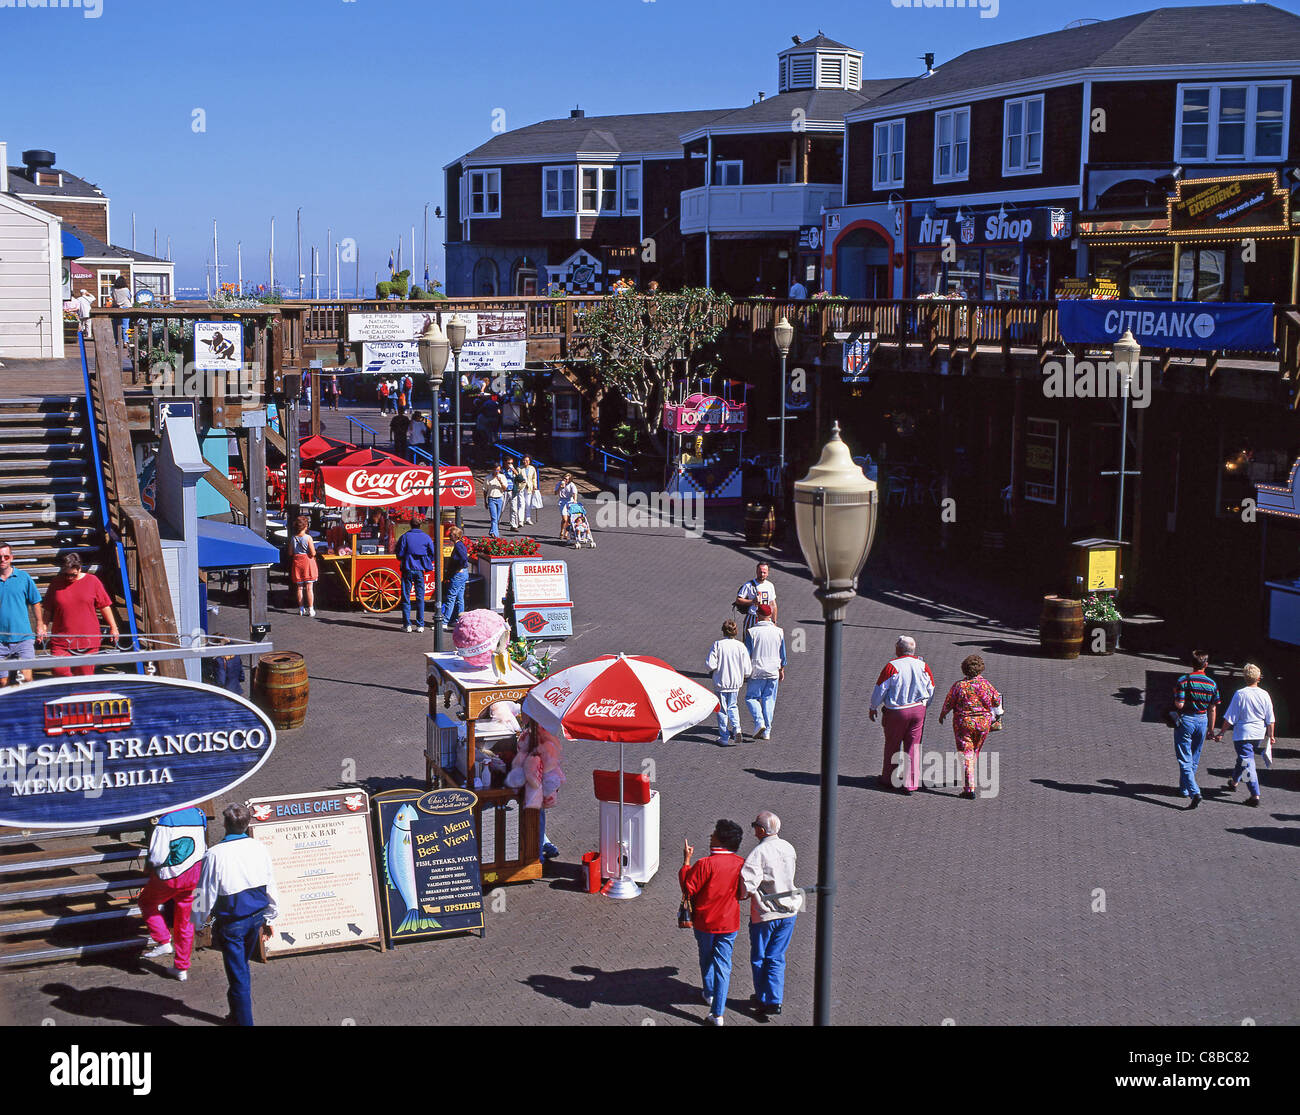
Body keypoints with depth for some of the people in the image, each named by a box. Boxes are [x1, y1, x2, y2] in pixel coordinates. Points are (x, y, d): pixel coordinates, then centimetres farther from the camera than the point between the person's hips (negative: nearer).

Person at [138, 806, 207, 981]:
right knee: (185, 921, 16)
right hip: (193, 875, 5)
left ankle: (164, 942, 16)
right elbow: (203, 848, 7)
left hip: (170, 876, -5)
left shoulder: (165, 822, -23)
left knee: (146, 902, 25)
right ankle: (182, 968, 24)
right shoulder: (198, 813, -4)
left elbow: (157, 858, -20)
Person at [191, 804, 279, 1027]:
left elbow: (206, 892, -12)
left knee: (238, 975, 4)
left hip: (231, 921, -5)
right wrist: (269, 919, 18)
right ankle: (239, 1015, 40)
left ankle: (244, 1021, 9)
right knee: (242, 967, 24)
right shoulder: (259, 849, -4)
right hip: (256, 916, 5)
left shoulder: (215, 854, -19)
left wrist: (199, 922, 5)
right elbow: (270, 886, 5)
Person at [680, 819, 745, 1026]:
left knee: (706, 959, 23)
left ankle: (709, 994, 44)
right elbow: (743, 893, 3)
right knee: (723, 965, 7)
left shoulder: (706, 864, -23)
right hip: (729, 923, 2)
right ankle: (718, 1012, 3)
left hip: (705, 922, -2)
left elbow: (688, 888, -15)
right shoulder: (741, 864, -8)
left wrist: (686, 860, -10)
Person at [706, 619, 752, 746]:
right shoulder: (741, 646, -7)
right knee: (732, 706, 22)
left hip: (721, 682, -2)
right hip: (736, 682, 2)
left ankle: (724, 737, 13)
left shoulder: (718, 645, -13)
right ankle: (736, 728, 1)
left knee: (722, 709, 10)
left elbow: (710, 665, -16)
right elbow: (747, 670, -6)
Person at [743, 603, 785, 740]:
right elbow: (782, 654, 7)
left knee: (751, 698, 10)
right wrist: (782, 670, 19)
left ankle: (759, 722, -11)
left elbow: (747, 654, -7)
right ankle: (767, 731, 8)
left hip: (757, 672, -3)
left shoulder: (751, 632, -10)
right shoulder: (779, 631, 0)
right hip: (773, 672, 3)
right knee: (769, 700, 10)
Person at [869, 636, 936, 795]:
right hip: (918, 710, 3)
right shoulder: (923, 665, 0)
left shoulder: (892, 666, -15)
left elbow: (880, 689, -9)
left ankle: (888, 779, 26)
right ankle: (910, 784, 6)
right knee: (913, 746, 8)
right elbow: (931, 691, 10)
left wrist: (873, 707, 6)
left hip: (896, 712, -3)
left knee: (892, 745, 13)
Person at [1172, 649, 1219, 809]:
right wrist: (1211, 729, 13)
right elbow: (1212, 709, 3)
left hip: (1185, 720, -4)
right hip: (1202, 721, 4)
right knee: (1194, 759, 20)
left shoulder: (1183, 681, -14)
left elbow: (1179, 704, -18)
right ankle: (1184, 788, 34)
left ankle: (1194, 792, -19)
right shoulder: (1212, 684, -1)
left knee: (1184, 760, -4)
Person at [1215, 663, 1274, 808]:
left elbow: (1229, 718, -10)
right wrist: (1270, 736, 11)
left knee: (1247, 762, -2)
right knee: (1244, 759, 25)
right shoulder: (1264, 695, -4)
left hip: (1243, 734, -5)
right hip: (1259, 735, 5)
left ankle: (1255, 795, -9)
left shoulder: (1240, 694, -14)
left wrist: (1221, 733, -1)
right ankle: (1235, 781, 46)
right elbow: (1271, 720, 1)